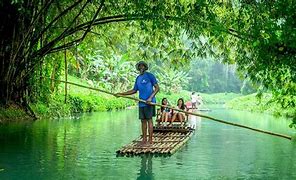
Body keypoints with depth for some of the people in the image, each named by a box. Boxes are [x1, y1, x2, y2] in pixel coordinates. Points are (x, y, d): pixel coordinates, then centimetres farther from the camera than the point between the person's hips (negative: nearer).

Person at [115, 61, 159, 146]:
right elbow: (134, 90, 22)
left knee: (149, 120, -5)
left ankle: (150, 140, -2)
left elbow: (157, 88, -7)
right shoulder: (138, 78, 17)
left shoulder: (150, 75, -4)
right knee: (143, 120, 8)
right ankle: (144, 139, 15)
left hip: (149, 102, -7)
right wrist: (121, 94, 16)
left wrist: (150, 97, -18)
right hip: (141, 103, 7)